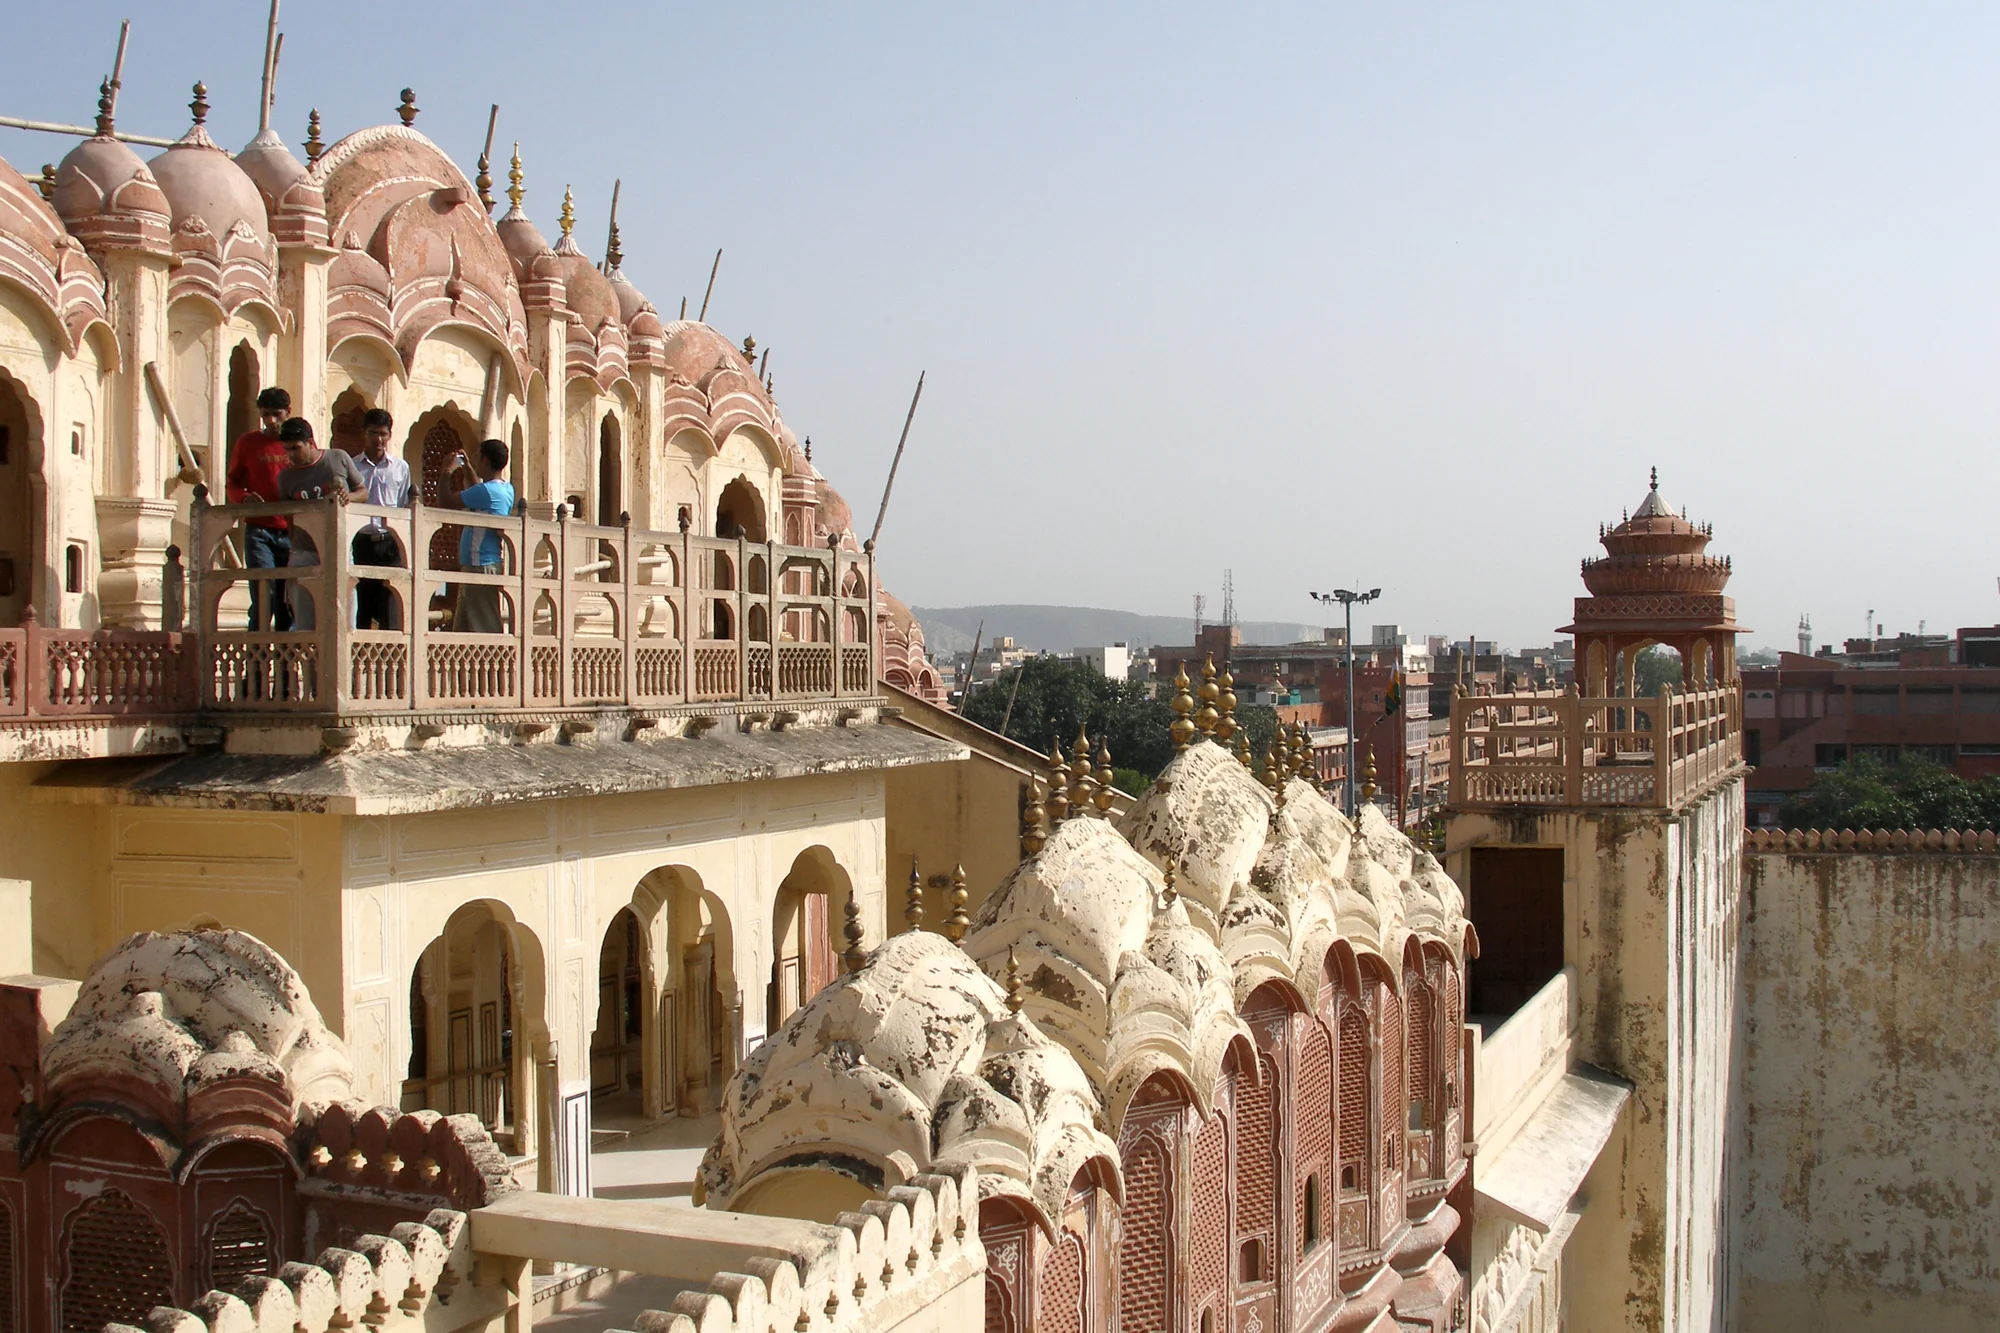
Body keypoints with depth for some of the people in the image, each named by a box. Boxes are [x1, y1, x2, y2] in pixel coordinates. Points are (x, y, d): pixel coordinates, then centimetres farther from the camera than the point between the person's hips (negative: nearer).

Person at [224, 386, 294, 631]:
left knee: (289, 601, 1)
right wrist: (244, 497, -10)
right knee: (264, 597, -12)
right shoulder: (248, 442, 9)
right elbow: (231, 483, 13)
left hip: (292, 533, 1)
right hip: (259, 531, -1)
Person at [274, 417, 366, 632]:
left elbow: (363, 491, 11)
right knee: (304, 622, -3)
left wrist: (349, 497, -10)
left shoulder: (339, 459, 4)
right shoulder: (286, 477, 8)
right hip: (305, 552, 1)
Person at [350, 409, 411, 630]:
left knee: (390, 614, -3)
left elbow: (406, 510, 11)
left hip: (389, 544, 0)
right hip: (360, 542, 0)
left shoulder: (400, 468, 11)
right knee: (359, 611, 1)